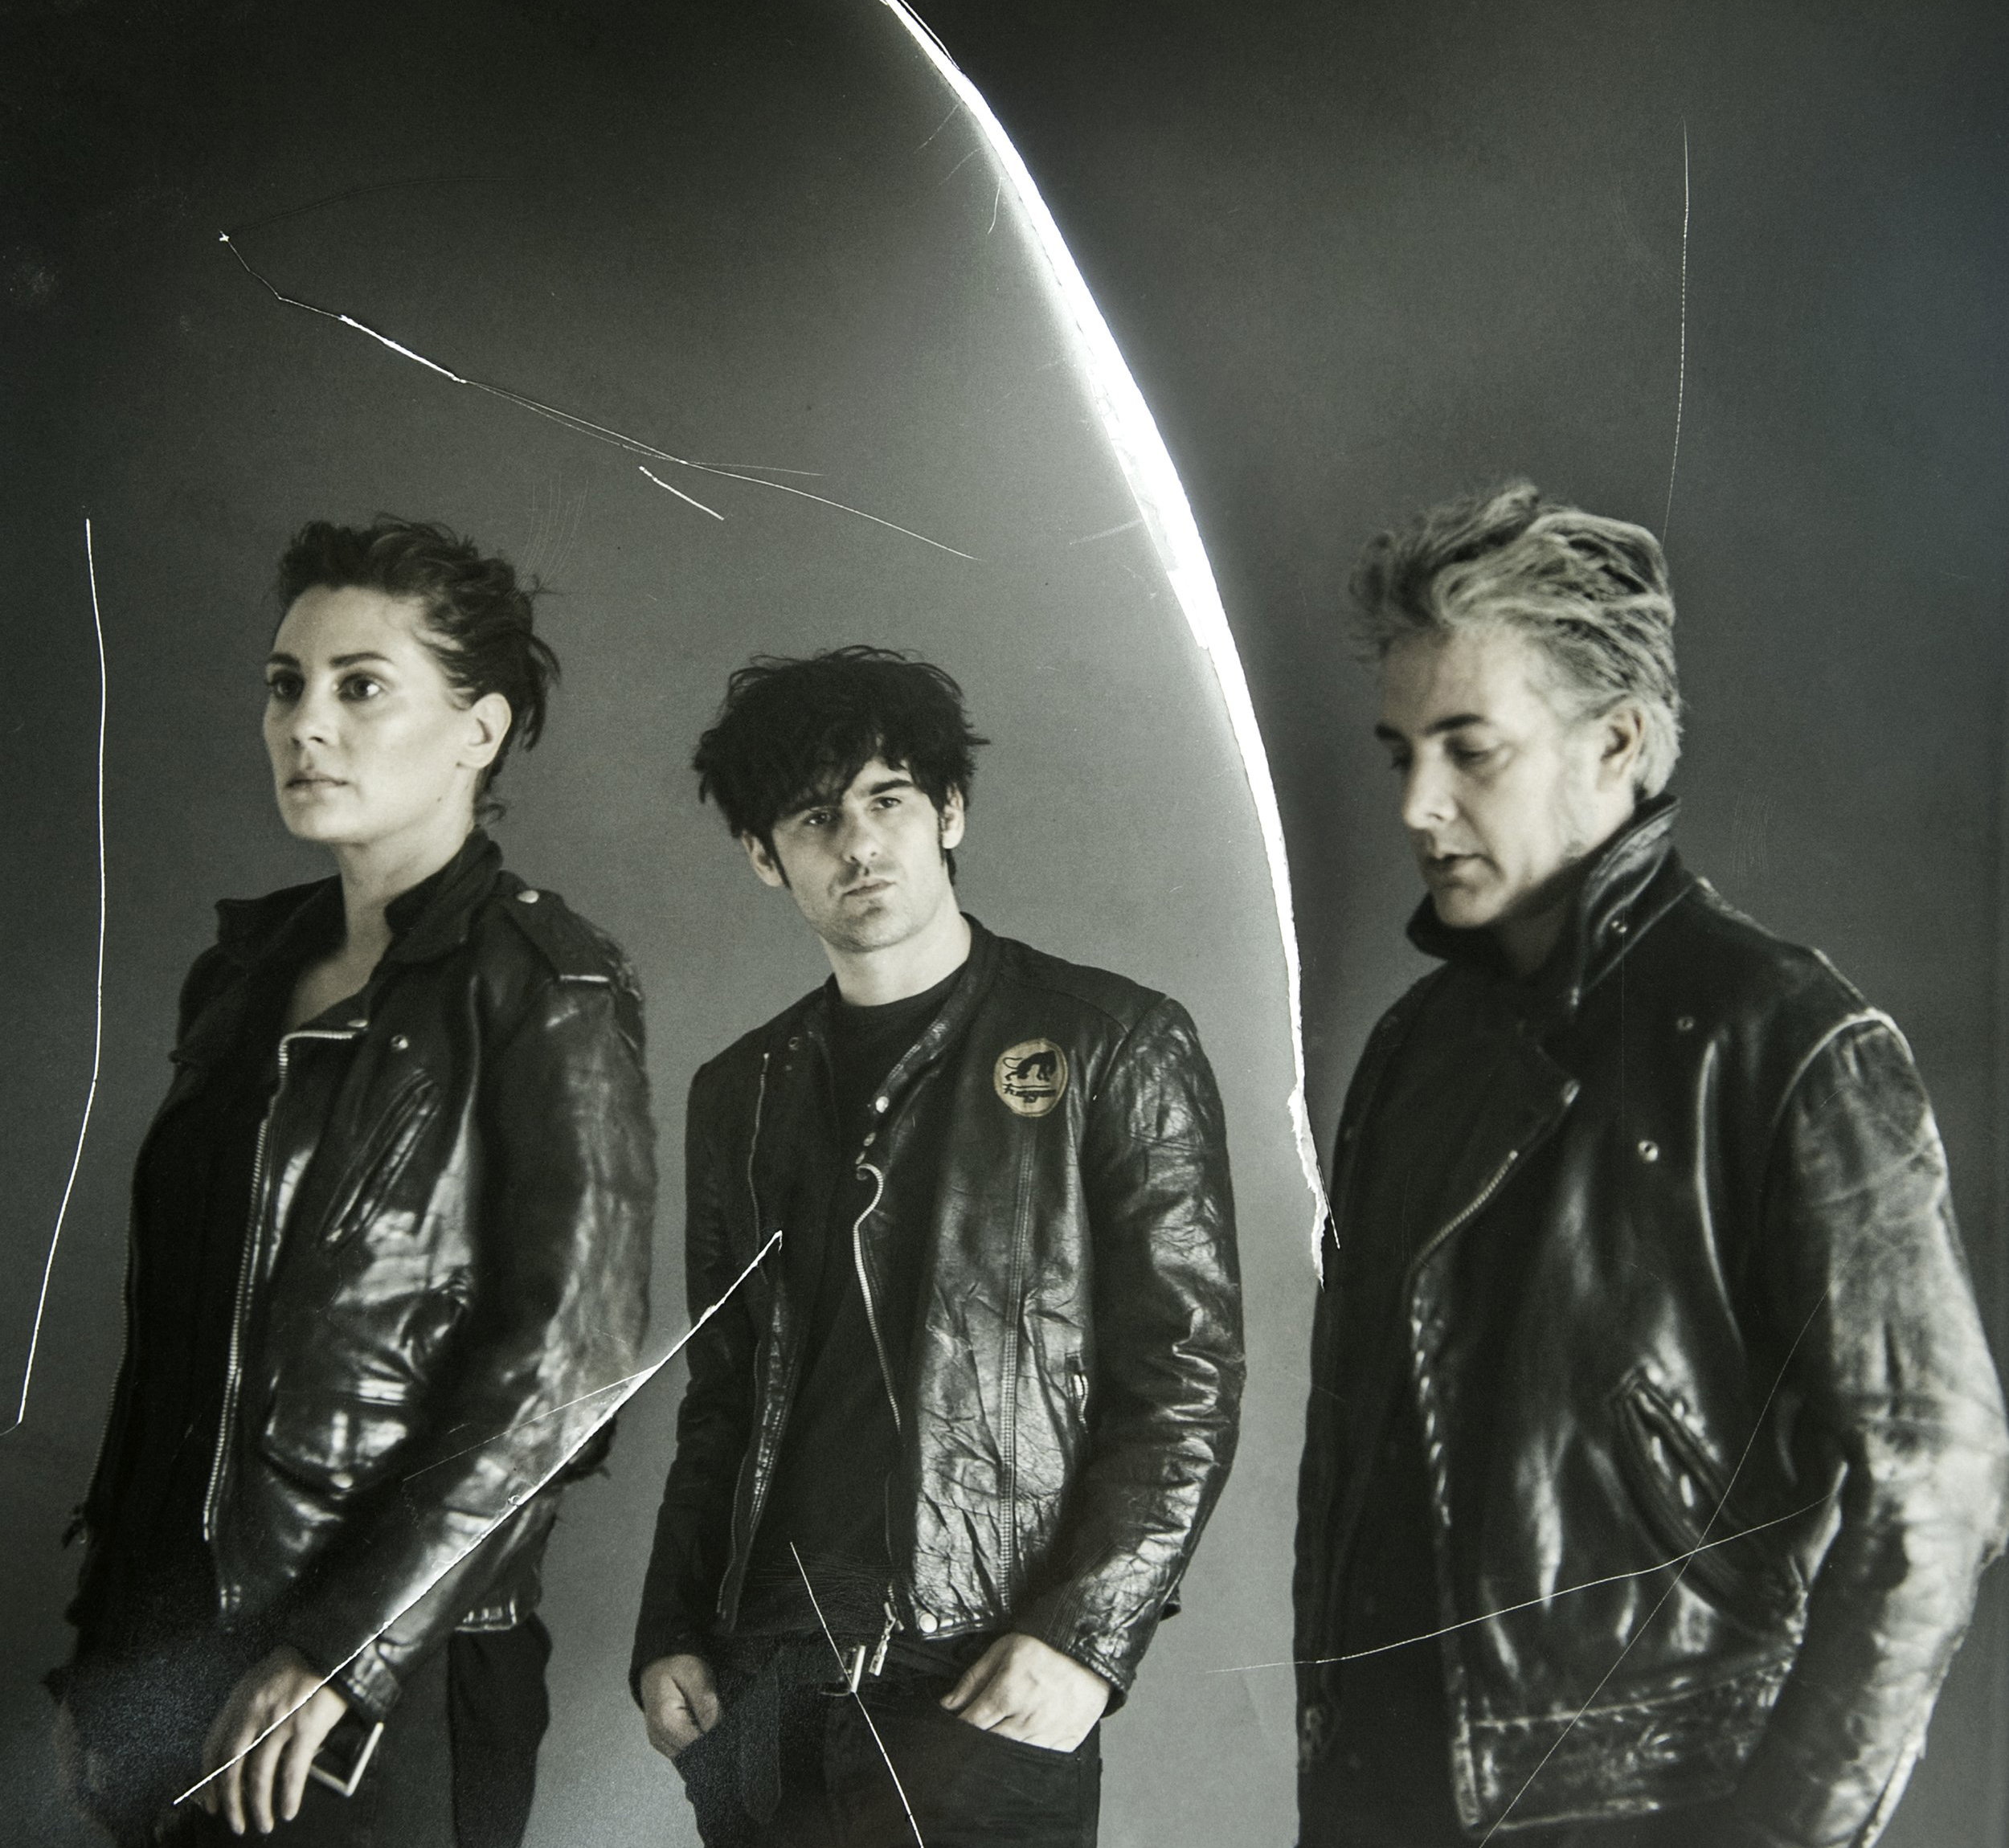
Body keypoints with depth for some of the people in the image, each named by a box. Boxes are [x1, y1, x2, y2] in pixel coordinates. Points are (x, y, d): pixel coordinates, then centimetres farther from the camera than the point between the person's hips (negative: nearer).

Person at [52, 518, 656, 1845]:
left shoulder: (544, 986, -9)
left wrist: (337, 1650, -17)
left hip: (396, 1684, -6)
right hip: (172, 1637, 6)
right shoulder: (246, 972, 10)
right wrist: (107, 1629, 11)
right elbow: (169, 1318, 13)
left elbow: (567, 1356, -15)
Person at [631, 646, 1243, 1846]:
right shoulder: (743, 1094, 15)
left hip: (989, 1689, -4)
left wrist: (1088, 1635, -13)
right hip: (761, 1688, 4)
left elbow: (1190, 1375, -5)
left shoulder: (1117, 1049, 0)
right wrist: (671, 1635, 9)